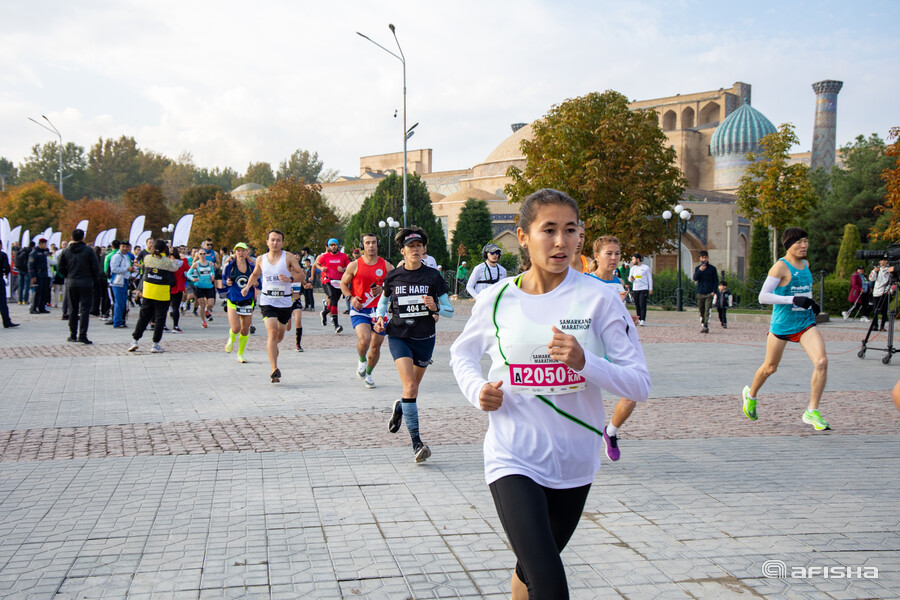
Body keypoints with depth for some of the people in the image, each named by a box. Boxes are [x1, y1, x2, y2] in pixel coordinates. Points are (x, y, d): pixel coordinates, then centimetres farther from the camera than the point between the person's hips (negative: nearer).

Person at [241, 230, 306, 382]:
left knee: (279, 336, 12)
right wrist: (247, 287, 9)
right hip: (267, 301, 0)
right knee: (272, 332, -18)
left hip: (285, 302, 1)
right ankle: (274, 369, -22)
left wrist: (290, 279, -22)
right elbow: (255, 275, 25)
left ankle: (270, 347, 49)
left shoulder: (288, 257, -1)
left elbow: (301, 274, -3)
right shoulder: (261, 259, 7)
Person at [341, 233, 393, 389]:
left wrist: (383, 289, -11)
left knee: (376, 346, 7)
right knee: (365, 339, -24)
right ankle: (361, 360, 9)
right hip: (359, 310, -2)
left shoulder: (386, 266, 3)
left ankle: (368, 374, 31)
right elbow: (343, 283, 10)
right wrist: (351, 298, -8)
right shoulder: (354, 265, 0)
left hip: (379, 310, 2)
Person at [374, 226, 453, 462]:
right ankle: (416, 443, -16)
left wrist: (435, 307, -20)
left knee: (413, 387, 16)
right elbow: (383, 300, 18)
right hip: (399, 336, -1)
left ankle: (399, 408, 51)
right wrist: (380, 318, -1)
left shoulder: (432, 276, -3)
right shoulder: (393, 277, -1)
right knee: (410, 387, -17)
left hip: (424, 338, 2)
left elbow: (449, 310, 0)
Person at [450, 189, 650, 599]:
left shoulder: (598, 297, -8)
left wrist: (585, 362, -28)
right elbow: (462, 352, 16)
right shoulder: (497, 300, -4)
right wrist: (477, 389, -5)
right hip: (513, 460, -1)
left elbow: (639, 384, -10)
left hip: (574, 461, 2)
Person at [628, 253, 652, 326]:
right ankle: (638, 320, 12)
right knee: (637, 306, 4)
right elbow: (629, 278, 13)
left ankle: (642, 320, -15)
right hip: (635, 289, 4)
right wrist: (631, 279, -11)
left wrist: (650, 288, 2)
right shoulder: (633, 268, 12)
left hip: (643, 289, -4)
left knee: (642, 305, -12)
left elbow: (650, 278, 6)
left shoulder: (646, 268, 2)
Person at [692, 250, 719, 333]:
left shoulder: (712, 268, 4)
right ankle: (703, 325, 19)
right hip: (700, 293, 2)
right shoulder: (697, 268, 7)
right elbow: (695, 278, -8)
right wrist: (700, 270, -24)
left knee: (707, 311, -13)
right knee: (701, 311, 7)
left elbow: (716, 281, 5)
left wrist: (714, 291, -7)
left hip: (709, 293, -2)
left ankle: (706, 326, -18)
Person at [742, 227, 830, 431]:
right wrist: (793, 299, -28)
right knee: (770, 367, 11)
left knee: (821, 362, -15)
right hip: (782, 324, -5)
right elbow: (763, 296, -21)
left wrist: (811, 303, 9)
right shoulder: (780, 266, -13)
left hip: (806, 322, 5)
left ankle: (812, 412, -6)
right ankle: (750, 395, 41)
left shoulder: (805, 264, 9)